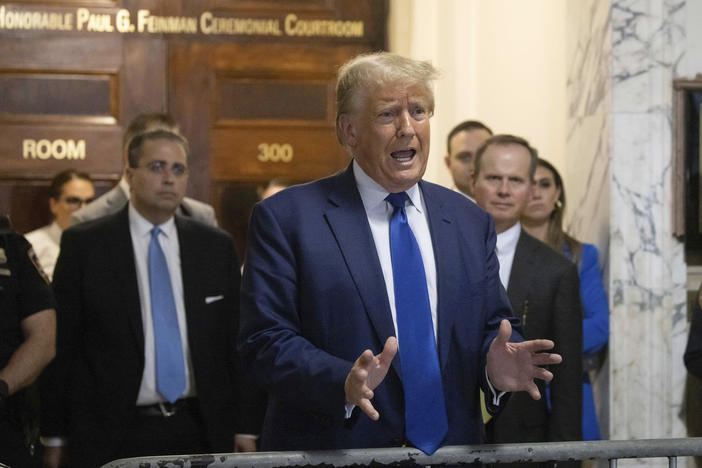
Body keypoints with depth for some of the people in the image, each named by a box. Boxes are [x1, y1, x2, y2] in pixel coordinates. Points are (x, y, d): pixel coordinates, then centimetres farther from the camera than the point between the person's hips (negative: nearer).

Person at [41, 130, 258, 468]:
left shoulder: (216, 247, 10)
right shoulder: (84, 245, 1)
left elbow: (235, 342, 11)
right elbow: (61, 344, 0)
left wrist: (245, 427, 6)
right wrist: (54, 434, -4)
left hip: (199, 434, 3)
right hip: (113, 437, -2)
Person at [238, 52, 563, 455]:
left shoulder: (470, 222, 9)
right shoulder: (285, 219, -5)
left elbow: (493, 326, 11)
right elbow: (265, 342, -11)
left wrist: (497, 368, -12)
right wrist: (343, 384, -27)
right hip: (336, 452, -4)